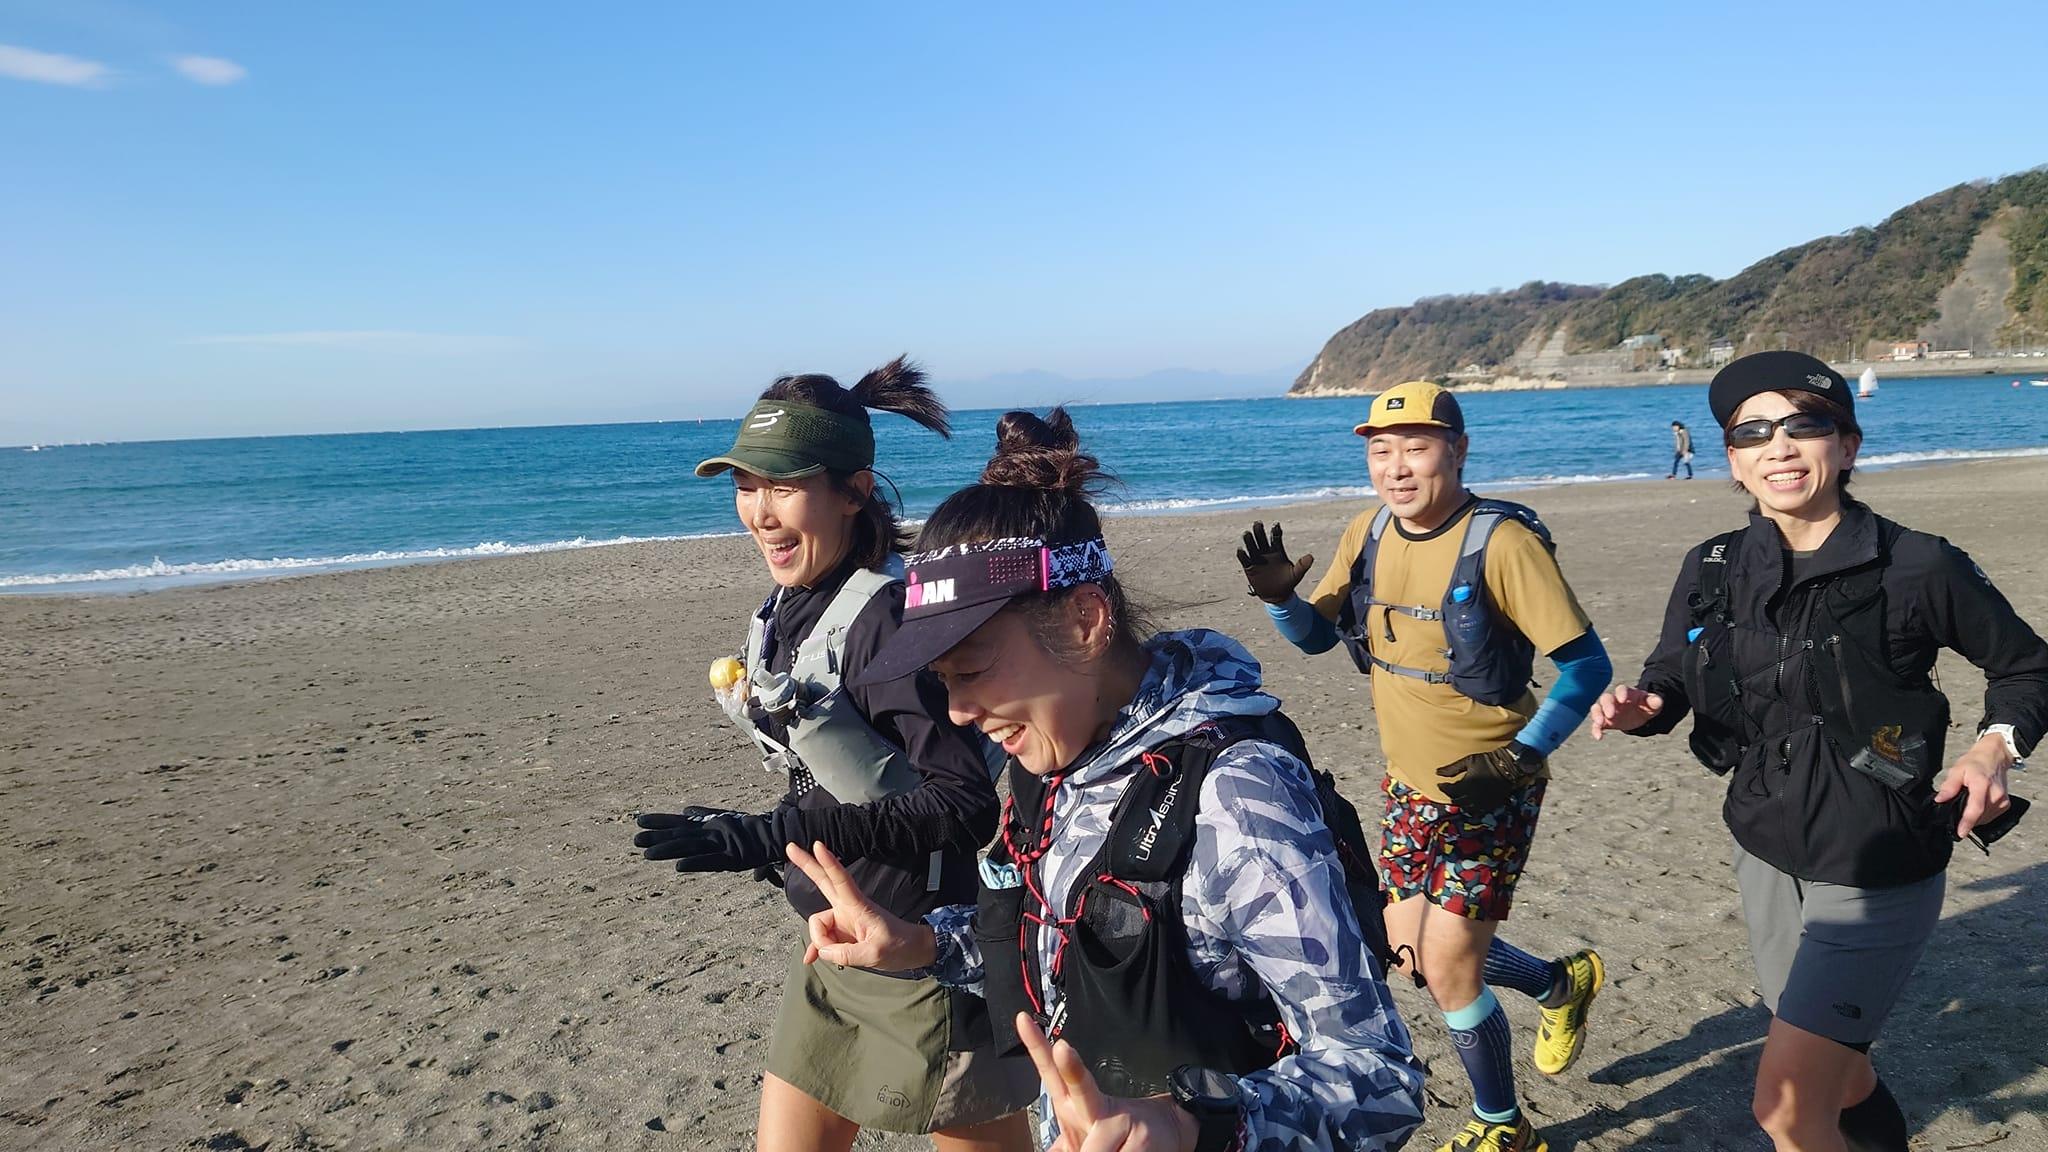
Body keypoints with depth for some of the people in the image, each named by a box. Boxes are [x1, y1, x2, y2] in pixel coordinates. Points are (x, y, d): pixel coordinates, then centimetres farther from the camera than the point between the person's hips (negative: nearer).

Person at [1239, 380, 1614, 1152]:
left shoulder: (1501, 541, -21)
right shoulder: (1369, 534, -2)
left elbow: (1587, 664, -18)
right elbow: (1317, 635, 7)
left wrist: (1522, 756, -27)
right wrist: (1278, 597, -14)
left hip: (1489, 790, -7)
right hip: (1411, 785, 7)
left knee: (1448, 969, -1)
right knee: (1413, 954, 17)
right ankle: (1562, 984, 44)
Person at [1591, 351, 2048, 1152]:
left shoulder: (1918, 569, -14)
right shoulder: (1712, 572, -4)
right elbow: (1671, 680, 4)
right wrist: (1642, 708, -18)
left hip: (1877, 874, -4)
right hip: (1766, 857, 5)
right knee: (1832, 1065, 24)